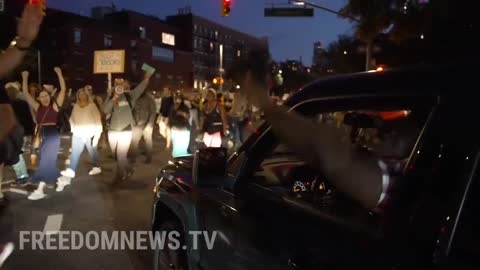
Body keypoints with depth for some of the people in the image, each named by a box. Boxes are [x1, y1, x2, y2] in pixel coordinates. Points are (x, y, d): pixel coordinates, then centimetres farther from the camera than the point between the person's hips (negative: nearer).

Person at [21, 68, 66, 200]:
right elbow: (26, 94, 16)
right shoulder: (38, 107, 11)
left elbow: (63, 89, -6)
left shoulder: (55, 105, -1)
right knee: (49, 160, 13)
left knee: (46, 160, -8)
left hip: (52, 135, -6)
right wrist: (25, 78, 14)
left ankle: (40, 190, -7)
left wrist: (59, 74, -7)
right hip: (42, 136, 6)